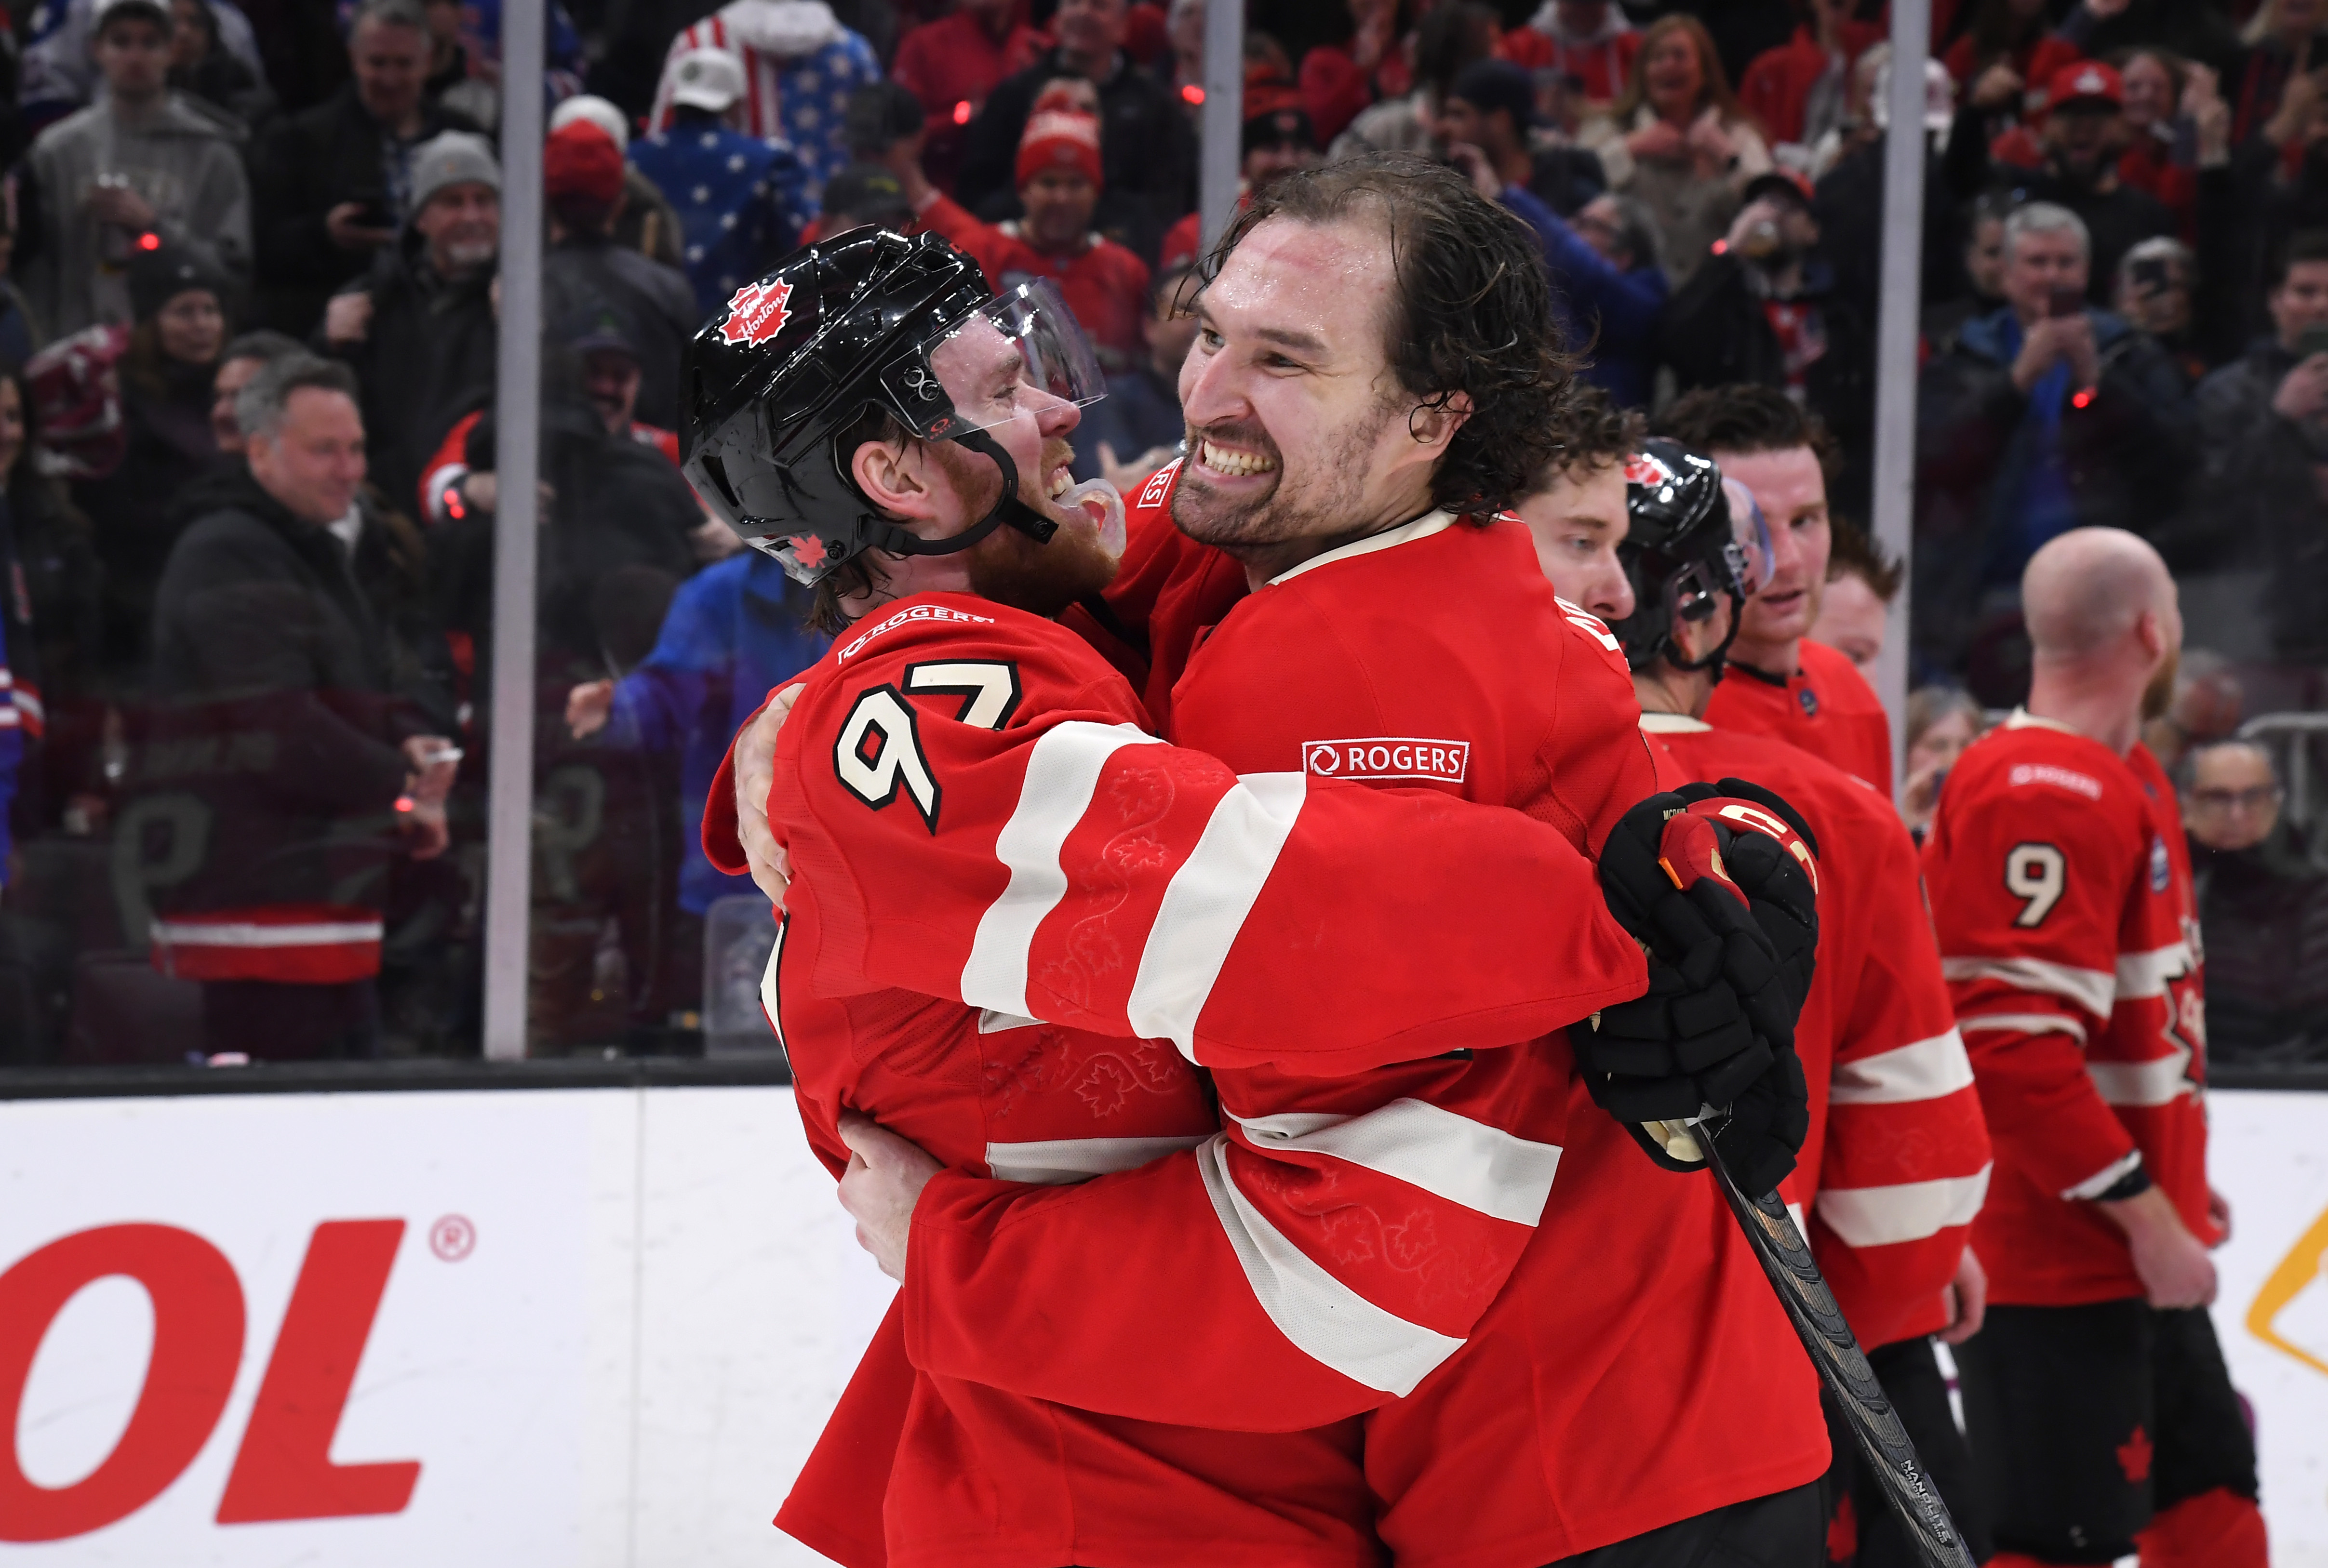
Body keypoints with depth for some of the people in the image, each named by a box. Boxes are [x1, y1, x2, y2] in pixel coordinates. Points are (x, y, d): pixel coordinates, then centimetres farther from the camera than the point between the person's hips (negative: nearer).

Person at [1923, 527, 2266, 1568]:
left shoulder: (2127, 779, 13)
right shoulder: (2043, 796, -21)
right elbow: (2014, 1049, -26)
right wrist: (2144, 1211, -23)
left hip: (2137, 1252, 10)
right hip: (2056, 1262, -10)